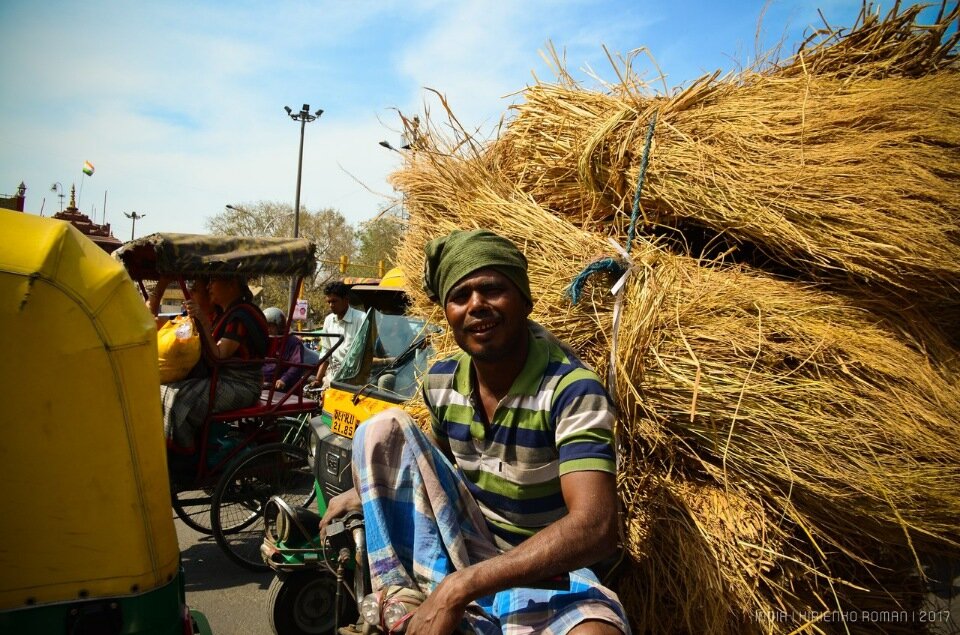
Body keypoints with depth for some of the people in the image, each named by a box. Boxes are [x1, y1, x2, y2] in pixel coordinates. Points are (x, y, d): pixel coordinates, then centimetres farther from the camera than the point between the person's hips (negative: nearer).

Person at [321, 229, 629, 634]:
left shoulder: (572, 389, -23)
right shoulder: (441, 381, -3)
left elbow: (595, 529, -33)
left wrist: (458, 588, -35)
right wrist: (369, 489, 4)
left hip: (543, 574, -5)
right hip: (461, 550, 6)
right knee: (385, 428, -11)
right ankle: (401, 601, -16)